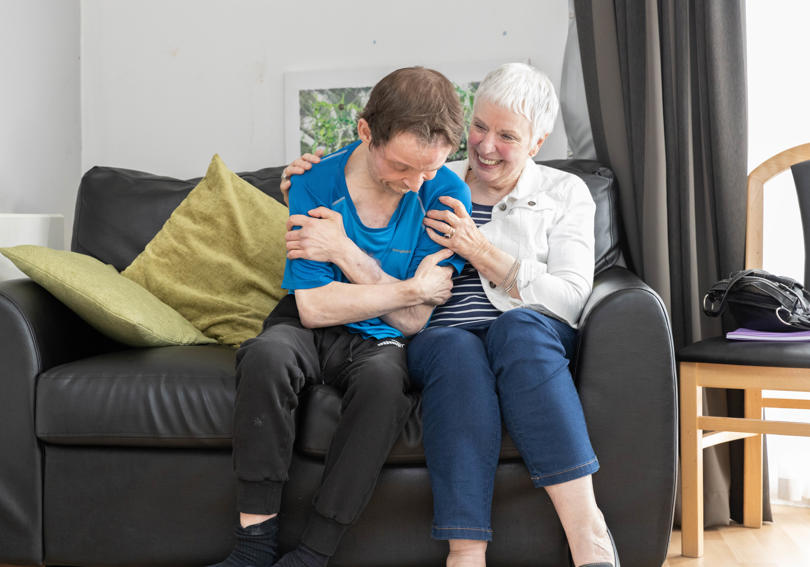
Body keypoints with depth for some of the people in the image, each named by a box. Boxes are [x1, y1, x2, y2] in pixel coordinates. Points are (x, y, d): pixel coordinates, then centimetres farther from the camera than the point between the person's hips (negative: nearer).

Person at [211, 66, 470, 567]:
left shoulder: (445, 194, -11)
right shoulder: (317, 185, -13)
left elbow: (412, 320, -12)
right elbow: (314, 306, -16)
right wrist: (414, 287, -16)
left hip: (380, 339, 0)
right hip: (314, 330, 0)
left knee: (383, 377, -34)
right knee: (266, 354, -33)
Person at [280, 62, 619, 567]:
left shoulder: (565, 194, 14)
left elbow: (570, 297, 1)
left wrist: (482, 251, -9)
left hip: (534, 339, -1)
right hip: (441, 336, 1)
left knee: (517, 328, -36)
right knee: (459, 348, -35)